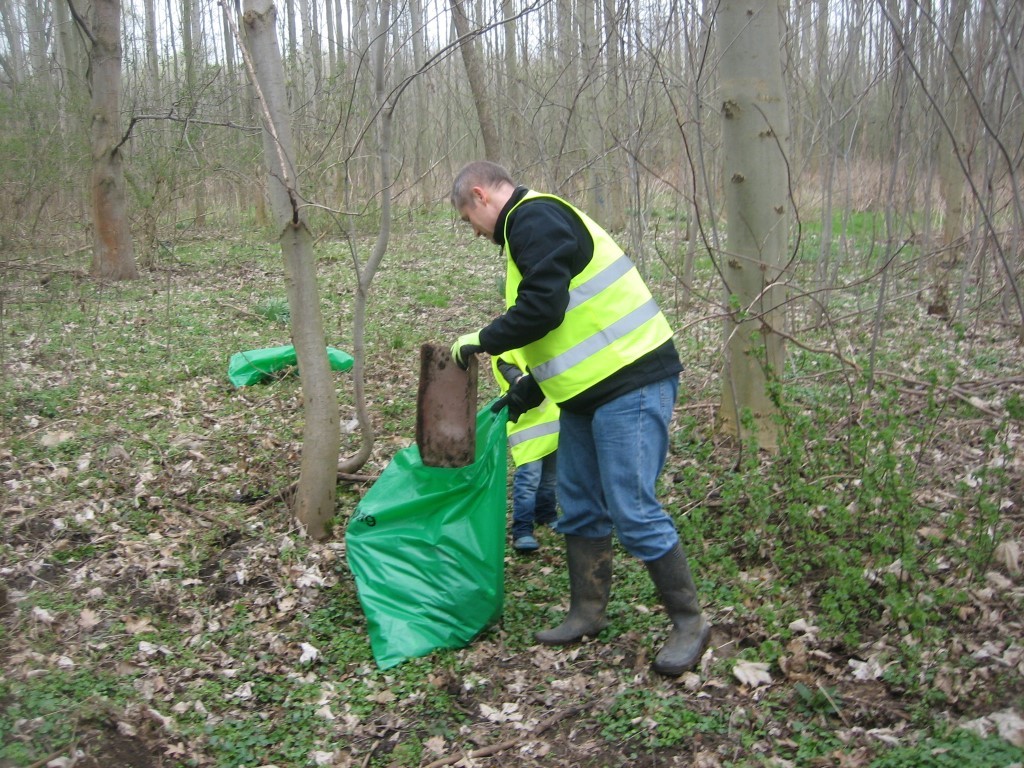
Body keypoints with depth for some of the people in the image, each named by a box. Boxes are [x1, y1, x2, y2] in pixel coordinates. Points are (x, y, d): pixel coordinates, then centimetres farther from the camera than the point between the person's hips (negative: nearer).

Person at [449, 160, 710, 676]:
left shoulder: (533, 218, -11)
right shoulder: (531, 225, 21)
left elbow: (543, 308, -24)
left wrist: (482, 340, -8)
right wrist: (526, 391, 23)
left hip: (631, 383, -11)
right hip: (589, 388, 11)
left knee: (632, 511, -7)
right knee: (579, 508, 15)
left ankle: (689, 623, 7)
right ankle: (588, 615, 26)